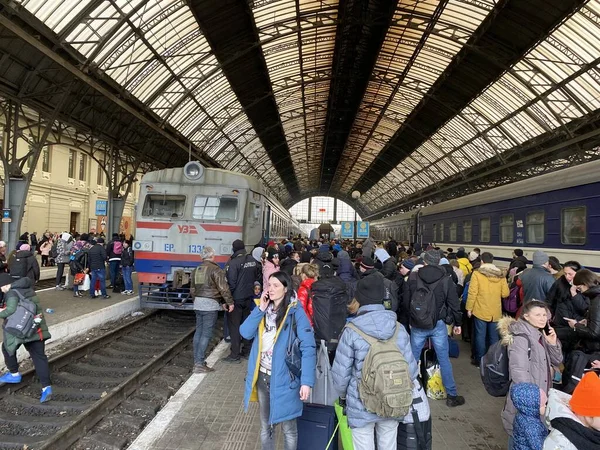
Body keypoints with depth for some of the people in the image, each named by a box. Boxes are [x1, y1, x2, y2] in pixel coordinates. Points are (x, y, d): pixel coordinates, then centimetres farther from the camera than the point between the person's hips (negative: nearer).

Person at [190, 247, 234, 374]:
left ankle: (196, 361, 20)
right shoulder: (215, 269, -11)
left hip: (198, 304, 8)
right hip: (210, 305, -7)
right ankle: (200, 364, -3)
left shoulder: (196, 270, 13)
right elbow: (223, 288, -15)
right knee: (206, 334, -4)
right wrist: (230, 302, -7)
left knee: (198, 331, 14)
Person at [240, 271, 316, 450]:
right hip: (262, 376, 6)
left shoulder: (295, 312, -15)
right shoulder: (263, 310, 5)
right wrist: (260, 309, -13)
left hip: (284, 378, -5)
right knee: (265, 426, 22)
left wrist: (307, 381, -25)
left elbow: (308, 348, -19)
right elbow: (245, 333, -5)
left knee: (288, 428, 13)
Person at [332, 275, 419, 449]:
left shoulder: (351, 331, -17)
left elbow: (341, 372, -12)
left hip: (361, 405, -3)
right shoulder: (399, 329, -8)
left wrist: (343, 394, 9)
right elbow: (410, 368, -3)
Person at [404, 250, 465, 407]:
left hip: (417, 325, 1)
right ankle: (452, 395, 18)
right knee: (444, 359, 9)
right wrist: (457, 323, 11)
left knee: (412, 359, 12)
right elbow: (454, 303, -2)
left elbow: (405, 301, 0)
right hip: (438, 325, 0)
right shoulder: (445, 279, -7)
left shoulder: (413, 277, -7)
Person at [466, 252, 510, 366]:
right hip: (496, 312, 3)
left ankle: (479, 360, 13)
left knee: (480, 336, 6)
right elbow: (505, 293, 1)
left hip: (481, 311, -3)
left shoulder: (477, 274, -11)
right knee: (494, 336, 13)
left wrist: (469, 308, -4)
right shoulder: (501, 275, 0)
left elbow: (472, 293, -13)